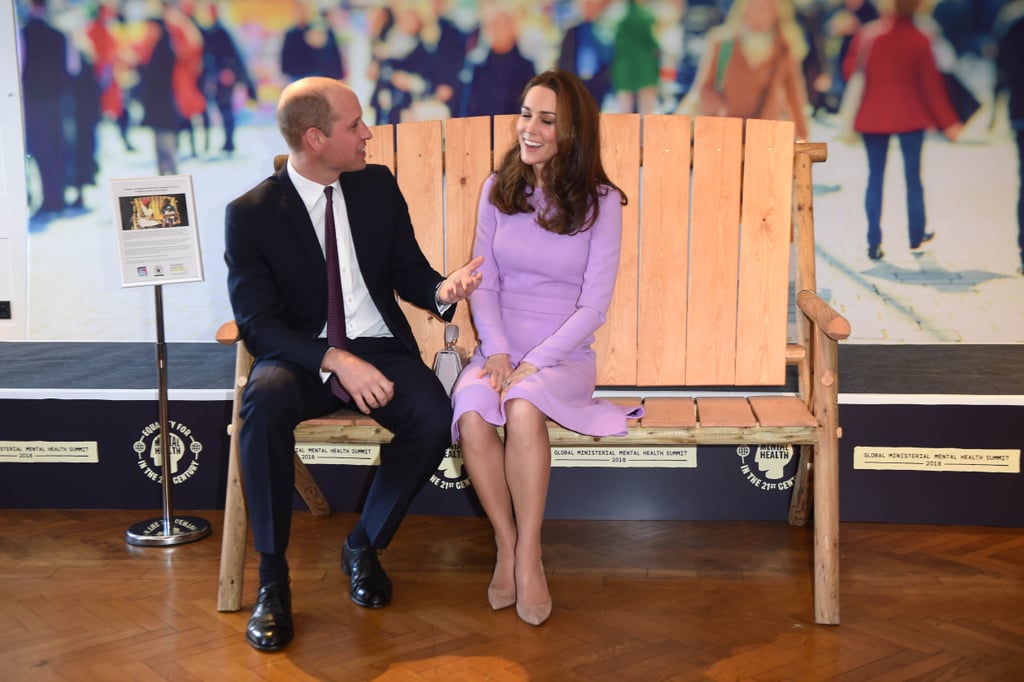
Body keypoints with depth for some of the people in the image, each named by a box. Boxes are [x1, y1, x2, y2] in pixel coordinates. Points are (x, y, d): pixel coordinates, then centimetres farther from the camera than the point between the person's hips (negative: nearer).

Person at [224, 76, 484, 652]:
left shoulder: (379, 187, 3)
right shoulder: (250, 214, -8)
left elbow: (409, 271, 9)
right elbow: (259, 324, -11)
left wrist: (441, 290, -16)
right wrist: (334, 360, -26)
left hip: (380, 349, 3)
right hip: (301, 356, -2)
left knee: (434, 417, -28)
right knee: (264, 404, -36)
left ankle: (364, 546, -1)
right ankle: (273, 578, -18)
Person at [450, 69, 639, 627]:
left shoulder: (600, 201, -2)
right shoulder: (498, 190, 8)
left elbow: (593, 305, -6)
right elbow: (483, 283, 7)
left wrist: (534, 362, -15)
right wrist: (496, 351, -10)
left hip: (564, 356, -2)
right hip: (499, 350, 3)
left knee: (523, 407, -36)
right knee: (471, 414, -31)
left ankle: (527, 556, -20)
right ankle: (506, 546, -12)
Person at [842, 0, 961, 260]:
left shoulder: (866, 34, -5)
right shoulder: (920, 40, -7)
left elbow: (850, 71, -1)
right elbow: (931, 84, -4)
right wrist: (947, 122, 3)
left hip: (873, 116, 1)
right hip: (910, 117, -1)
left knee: (875, 178, 6)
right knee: (913, 176, 12)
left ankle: (874, 244, -1)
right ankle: (917, 236, 23)